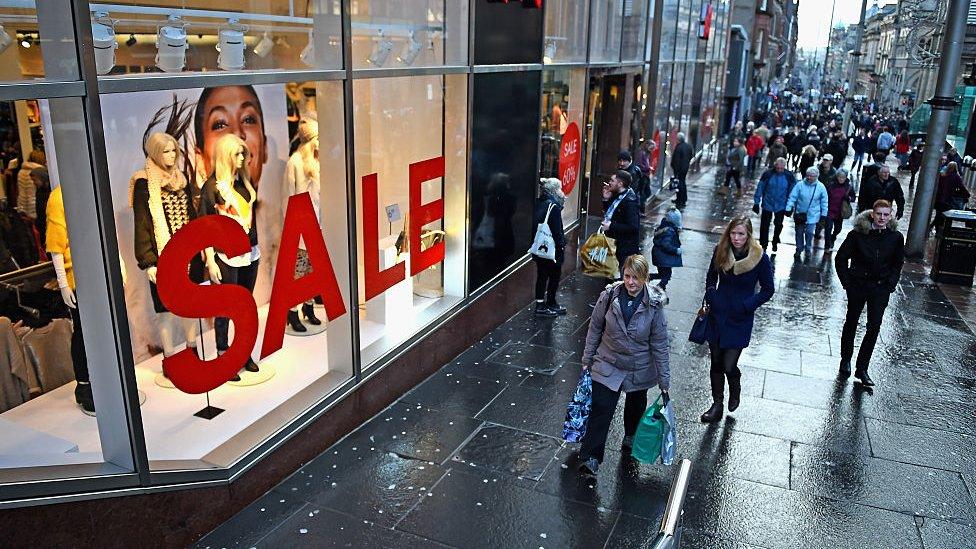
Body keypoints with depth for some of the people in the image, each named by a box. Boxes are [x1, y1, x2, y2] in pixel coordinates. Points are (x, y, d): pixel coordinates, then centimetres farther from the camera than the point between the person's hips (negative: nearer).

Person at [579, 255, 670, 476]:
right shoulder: (609, 296, -15)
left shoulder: (654, 306, -17)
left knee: (636, 405, 22)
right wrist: (587, 360, 3)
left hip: (640, 369, 1)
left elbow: (660, 346, -10)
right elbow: (594, 329, -2)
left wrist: (664, 383, -7)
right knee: (601, 409, -8)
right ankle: (591, 458, 1)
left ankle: (631, 437, 51)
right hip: (608, 364, -1)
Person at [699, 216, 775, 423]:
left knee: (729, 365, -5)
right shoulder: (720, 251, -5)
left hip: (740, 320, -3)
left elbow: (768, 290, -3)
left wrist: (746, 305, -13)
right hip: (717, 314, 3)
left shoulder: (760, 258, -14)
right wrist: (710, 296, -2)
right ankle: (717, 404, 29)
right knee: (716, 363, 11)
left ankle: (735, 390, 30)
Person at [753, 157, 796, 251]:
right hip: (767, 204, 0)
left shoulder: (789, 176, -8)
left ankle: (775, 242, 29)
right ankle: (763, 246, 21)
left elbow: (792, 192, 0)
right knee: (764, 226, 6)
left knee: (779, 225, 2)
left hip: (780, 206, 0)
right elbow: (760, 188, -3)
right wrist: (756, 203, -3)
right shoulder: (768, 174, -11)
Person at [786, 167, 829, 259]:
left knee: (809, 232, 1)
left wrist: (824, 214, 4)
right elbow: (792, 197, -6)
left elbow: (824, 202, 3)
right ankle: (799, 249, 29)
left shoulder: (821, 187, -6)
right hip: (800, 213, 1)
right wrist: (789, 208, -12)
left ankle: (808, 249, 23)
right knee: (799, 232, 11)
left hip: (812, 215, -1)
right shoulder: (800, 185, -10)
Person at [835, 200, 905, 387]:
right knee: (851, 323, 13)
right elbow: (841, 258, -4)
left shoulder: (896, 237, -6)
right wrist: (847, 282, -6)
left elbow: (898, 263, 10)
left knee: (874, 327, -4)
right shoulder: (858, 234, -13)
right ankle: (845, 361, 32)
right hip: (858, 286, -1)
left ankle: (862, 369, 6)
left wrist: (890, 284, 2)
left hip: (881, 288, 1)